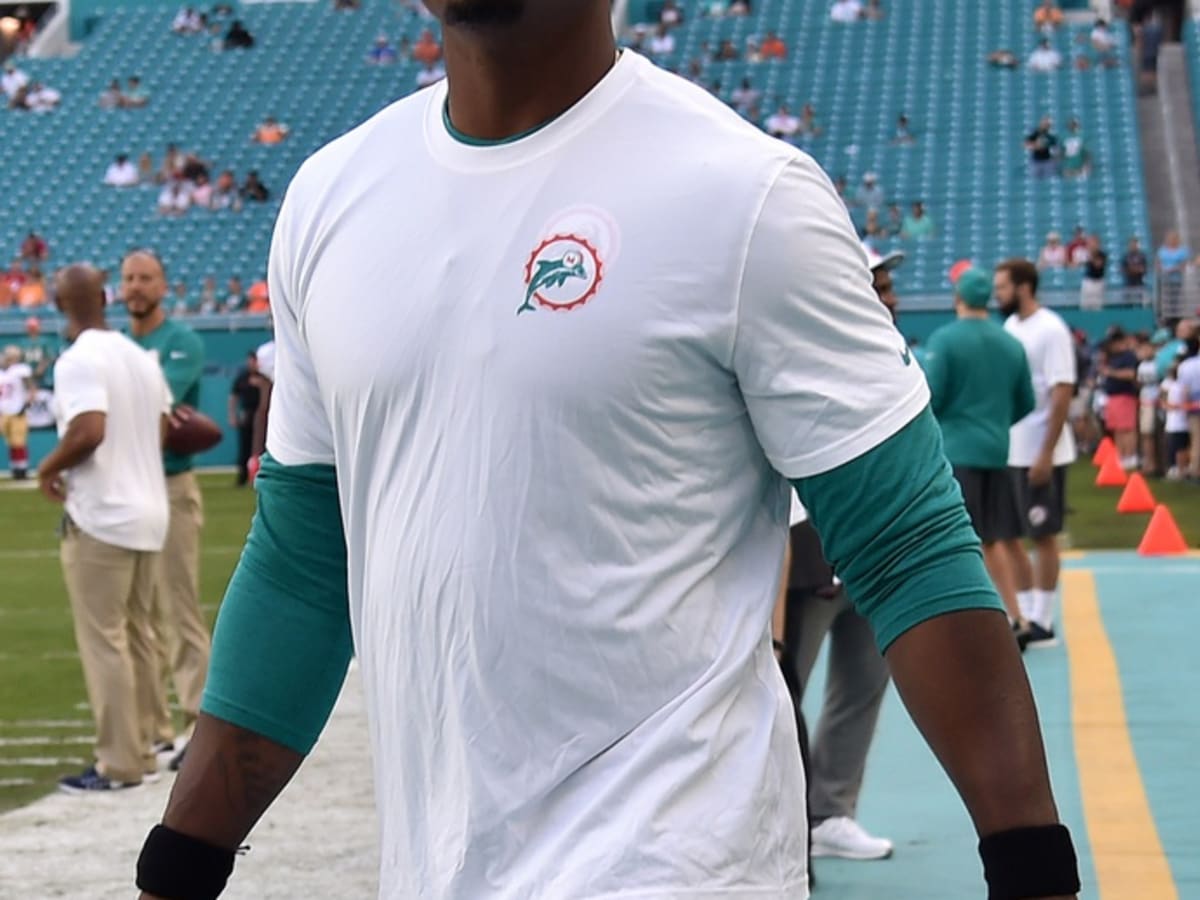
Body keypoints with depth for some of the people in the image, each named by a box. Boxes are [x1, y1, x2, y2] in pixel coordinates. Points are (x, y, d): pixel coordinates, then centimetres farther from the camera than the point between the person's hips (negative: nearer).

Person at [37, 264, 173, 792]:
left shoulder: (78, 361, -14)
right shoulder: (141, 358, 11)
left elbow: (88, 432, -26)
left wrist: (49, 468, -11)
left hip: (100, 517, -8)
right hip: (150, 512, 8)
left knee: (103, 639, -3)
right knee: (137, 634, 15)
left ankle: (119, 764, -3)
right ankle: (141, 751, 21)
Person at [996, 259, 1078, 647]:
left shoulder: (1051, 330, -14)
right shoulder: (1011, 327, 10)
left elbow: (1062, 393, -18)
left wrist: (1046, 453, -21)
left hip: (1040, 454, -8)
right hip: (1009, 451, 8)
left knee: (1043, 537, 1)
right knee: (1007, 536, 10)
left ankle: (1042, 622, 8)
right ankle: (1024, 614, 18)